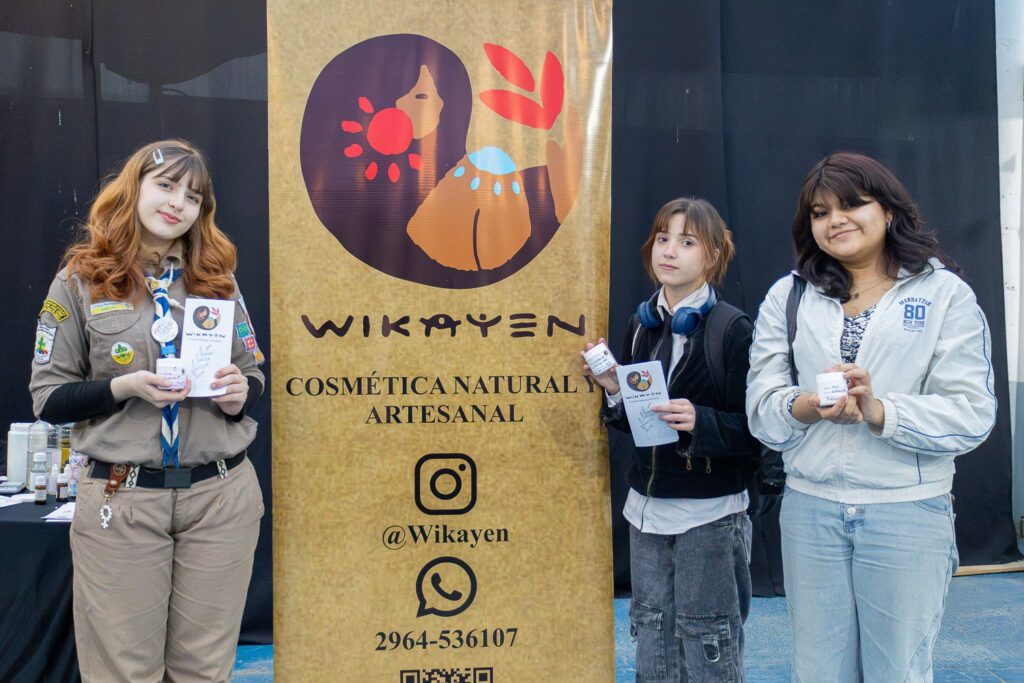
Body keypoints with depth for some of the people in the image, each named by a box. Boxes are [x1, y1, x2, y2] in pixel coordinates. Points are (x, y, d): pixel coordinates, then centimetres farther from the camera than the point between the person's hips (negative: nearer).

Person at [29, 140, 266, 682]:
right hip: (121, 500, -2)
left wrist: (239, 393, -7)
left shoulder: (219, 280, 9)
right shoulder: (80, 280, 0)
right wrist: (125, 387, -16)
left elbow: (253, 374, 15)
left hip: (222, 495, 3)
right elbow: (48, 397, 0)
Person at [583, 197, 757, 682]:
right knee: (651, 636, 13)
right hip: (647, 506, 6)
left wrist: (700, 421, -27)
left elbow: (752, 429, -11)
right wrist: (613, 389, -5)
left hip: (710, 513, -5)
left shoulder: (733, 329, -10)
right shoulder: (641, 325, 7)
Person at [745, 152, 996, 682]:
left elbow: (971, 414, -9)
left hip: (909, 513, -2)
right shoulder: (788, 296, 7)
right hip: (810, 510, 2)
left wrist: (879, 411, -23)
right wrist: (808, 407, -20)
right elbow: (761, 407, 1)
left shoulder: (944, 293, 0)